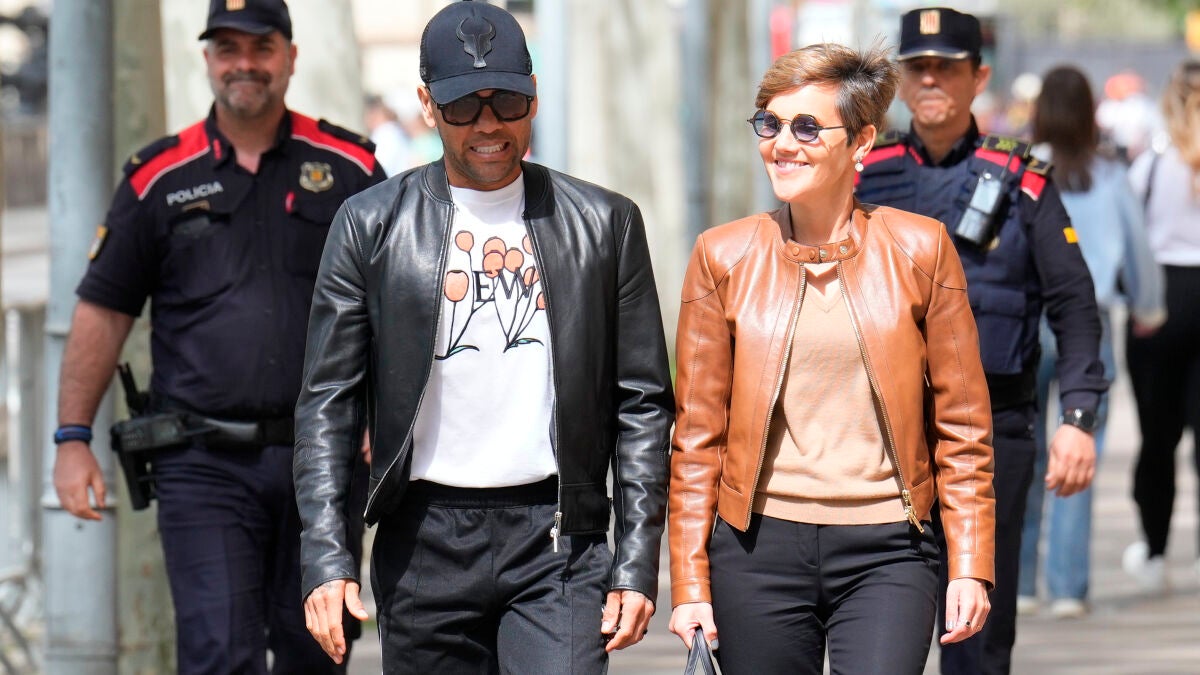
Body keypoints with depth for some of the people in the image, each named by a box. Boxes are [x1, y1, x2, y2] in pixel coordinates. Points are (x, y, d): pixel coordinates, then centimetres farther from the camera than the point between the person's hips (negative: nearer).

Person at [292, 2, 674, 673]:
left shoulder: (605, 223, 7)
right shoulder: (371, 224, 6)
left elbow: (643, 403, 8)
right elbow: (328, 403, 5)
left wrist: (638, 563, 1)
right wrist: (326, 557, -5)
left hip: (558, 541, -1)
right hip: (425, 540, 1)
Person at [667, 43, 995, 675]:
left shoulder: (919, 249, 3)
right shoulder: (723, 256, 5)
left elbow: (961, 425, 5)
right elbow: (697, 436, 7)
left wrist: (970, 567, 0)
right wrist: (690, 582, 2)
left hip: (885, 552, -1)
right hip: (759, 548, 1)